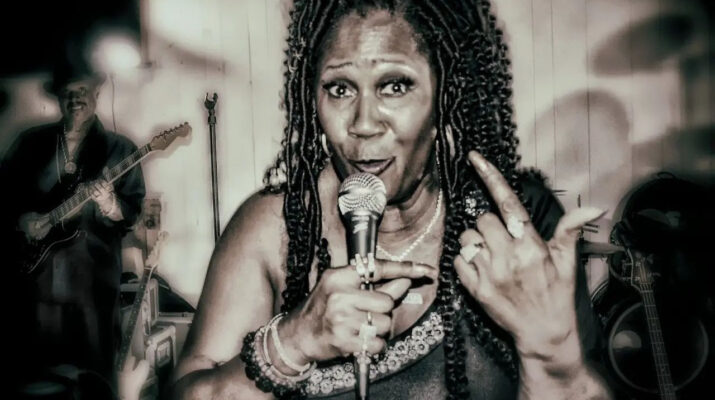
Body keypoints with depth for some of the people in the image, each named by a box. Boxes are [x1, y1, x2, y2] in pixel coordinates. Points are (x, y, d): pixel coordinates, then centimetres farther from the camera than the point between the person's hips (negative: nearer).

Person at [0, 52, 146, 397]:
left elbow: (134, 211, -3)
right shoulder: (30, 142, 9)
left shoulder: (118, 148, 2)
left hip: (92, 279, -2)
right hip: (34, 275, 2)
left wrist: (110, 207, -23)